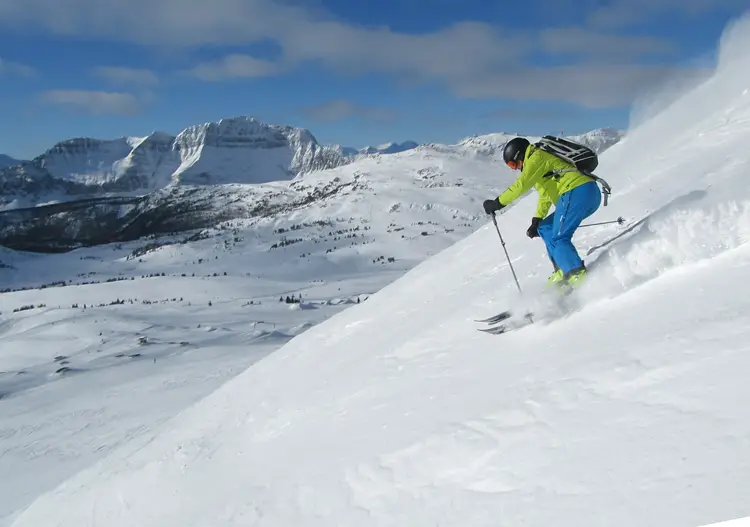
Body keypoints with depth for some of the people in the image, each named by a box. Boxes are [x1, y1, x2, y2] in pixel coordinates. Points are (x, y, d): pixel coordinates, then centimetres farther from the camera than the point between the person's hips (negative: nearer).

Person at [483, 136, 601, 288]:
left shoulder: (536, 157, -1)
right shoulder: (544, 161, 29)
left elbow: (521, 185, -12)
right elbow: (545, 194, 34)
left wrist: (497, 203, -5)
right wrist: (537, 221, 29)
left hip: (577, 192, -10)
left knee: (558, 239, -13)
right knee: (546, 229, 14)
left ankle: (578, 274, -22)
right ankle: (564, 270, 6)